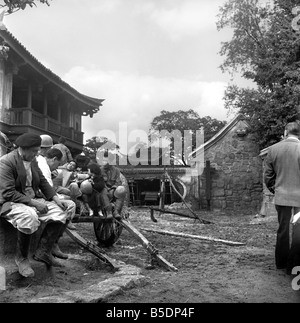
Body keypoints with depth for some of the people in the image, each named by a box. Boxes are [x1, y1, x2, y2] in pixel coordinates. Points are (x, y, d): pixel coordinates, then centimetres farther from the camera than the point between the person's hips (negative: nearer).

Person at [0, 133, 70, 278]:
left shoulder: (33, 161, 8)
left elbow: (43, 181, 13)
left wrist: (55, 198, -3)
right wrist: (33, 202, -25)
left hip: (34, 199, 8)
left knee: (59, 212, -10)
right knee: (29, 217, -37)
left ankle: (43, 251, -3)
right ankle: (21, 258, -14)